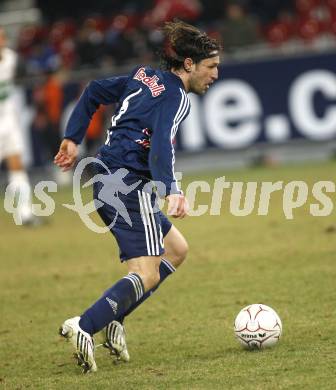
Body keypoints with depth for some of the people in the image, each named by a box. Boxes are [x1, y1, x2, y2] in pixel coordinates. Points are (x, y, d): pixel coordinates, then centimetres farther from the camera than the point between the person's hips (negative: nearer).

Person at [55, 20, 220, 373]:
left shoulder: (145, 77, 15)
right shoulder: (176, 98, -12)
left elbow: (94, 91, 22)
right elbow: (161, 144, -28)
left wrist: (73, 138, 25)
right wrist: (172, 191, -40)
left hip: (107, 181, 10)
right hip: (128, 184, -10)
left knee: (176, 250, 17)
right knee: (146, 275, -12)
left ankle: (112, 319, 8)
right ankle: (84, 327, -25)